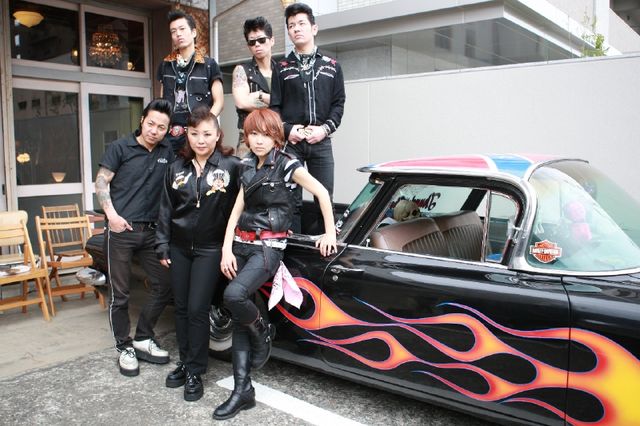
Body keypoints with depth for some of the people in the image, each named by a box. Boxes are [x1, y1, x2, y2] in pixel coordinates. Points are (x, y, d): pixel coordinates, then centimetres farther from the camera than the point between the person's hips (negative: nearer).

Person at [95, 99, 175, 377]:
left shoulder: (167, 152, 8)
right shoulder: (120, 147, 0)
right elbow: (101, 181, -2)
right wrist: (111, 214, -13)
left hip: (152, 230, 4)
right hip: (121, 230, -4)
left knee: (165, 286, 6)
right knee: (120, 294, 3)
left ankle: (143, 339, 24)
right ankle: (125, 348, 19)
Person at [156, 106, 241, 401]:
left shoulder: (231, 166, -8)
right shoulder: (177, 168, 6)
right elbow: (166, 210, 9)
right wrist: (162, 246, 7)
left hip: (210, 249, -4)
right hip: (179, 248, 5)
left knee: (197, 309, -3)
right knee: (181, 307, 12)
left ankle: (195, 371, 12)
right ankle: (185, 362, 28)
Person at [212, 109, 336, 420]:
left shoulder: (286, 165, -6)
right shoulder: (248, 167, 13)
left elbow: (322, 193, -6)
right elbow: (237, 209, 7)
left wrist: (330, 233, -6)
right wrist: (226, 249, -1)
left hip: (268, 247, -6)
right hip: (241, 245, 6)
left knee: (234, 296, -29)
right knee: (239, 319, 2)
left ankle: (263, 333, 2)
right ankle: (243, 391, 8)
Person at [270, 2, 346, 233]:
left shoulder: (332, 66, 13)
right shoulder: (282, 68, 11)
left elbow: (338, 103, 8)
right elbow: (274, 106, 4)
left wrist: (325, 128, -8)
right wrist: (287, 130, -11)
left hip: (321, 142, 1)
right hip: (291, 142, -1)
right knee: (291, 199, 0)